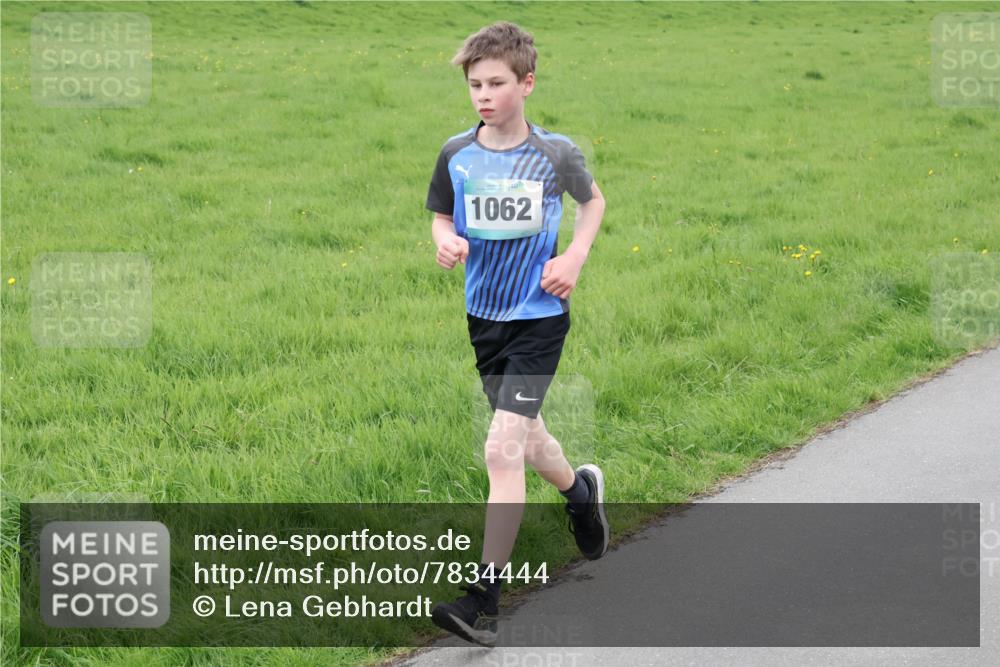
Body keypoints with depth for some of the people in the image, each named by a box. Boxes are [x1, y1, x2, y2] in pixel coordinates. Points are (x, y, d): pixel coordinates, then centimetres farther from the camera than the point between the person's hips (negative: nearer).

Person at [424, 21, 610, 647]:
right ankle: (580, 489, 56)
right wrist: (446, 242, -12)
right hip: (484, 316, 5)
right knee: (525, 437, 21)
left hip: (539, 317, -4)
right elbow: (442, 216, 12)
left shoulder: (555, 153, -9)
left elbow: (593, 200, 10)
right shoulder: (456, 154, -3)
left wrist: (574, 258, -5)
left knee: (503, 450, -15)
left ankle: (484, 600, -13)